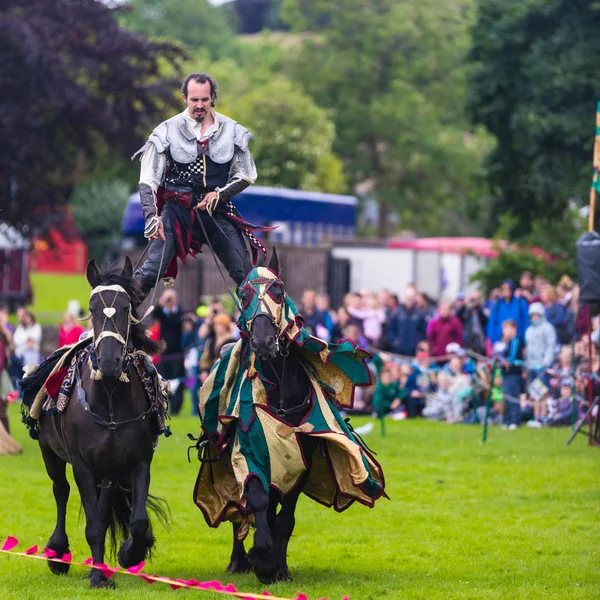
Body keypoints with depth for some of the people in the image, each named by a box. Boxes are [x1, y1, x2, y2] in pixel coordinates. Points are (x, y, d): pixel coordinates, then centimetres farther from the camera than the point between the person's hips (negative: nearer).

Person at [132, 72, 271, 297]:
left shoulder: (231, 131, 3)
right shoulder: (168, 131, -2)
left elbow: (246, 175, 12)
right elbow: (148, 180, -3)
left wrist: (220, 194, -7)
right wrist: (151, 217, -19)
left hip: (217, 212, 2)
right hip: (177, 210, -2)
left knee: (246, 274, -2)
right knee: (151, 271, -15)